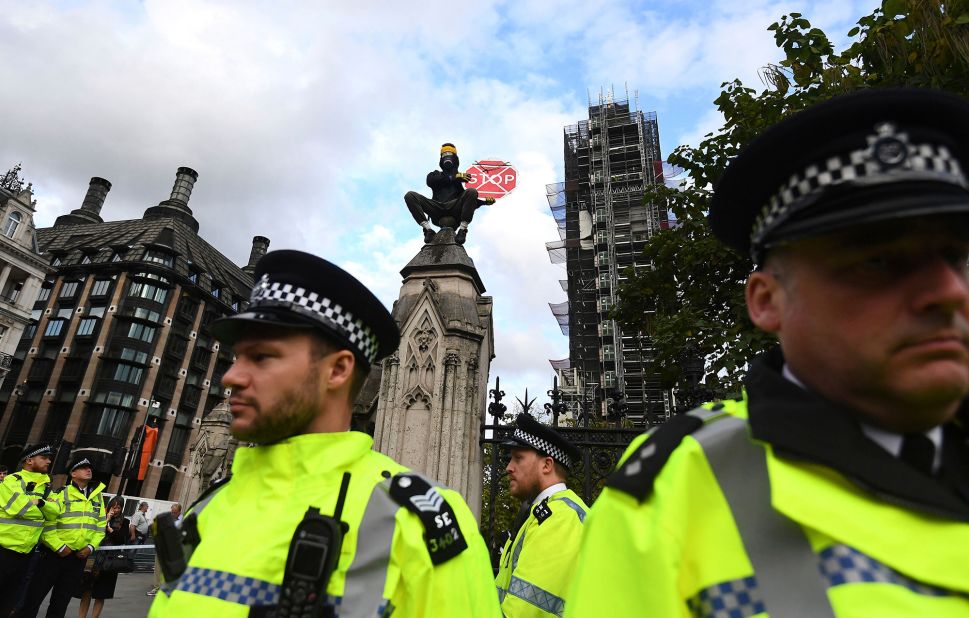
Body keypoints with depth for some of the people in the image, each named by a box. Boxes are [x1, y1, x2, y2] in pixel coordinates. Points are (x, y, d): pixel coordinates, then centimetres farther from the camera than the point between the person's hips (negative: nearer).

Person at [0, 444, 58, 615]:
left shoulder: (46, 486, 11)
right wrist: (43, 511, -8)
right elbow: (18, 508, -24)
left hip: (25, 552, 6)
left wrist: (40, 502, -18)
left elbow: (55, 511, -2)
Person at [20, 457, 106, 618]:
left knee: (62, 599, 13)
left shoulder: (97, 497, 8)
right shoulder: (61, 494, -8)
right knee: (35, 594, 3)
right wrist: (59, 547, -16)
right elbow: (46, 523, -13)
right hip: (54, 553, -4)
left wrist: (91, 546, -2)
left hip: (79, 556, 4)